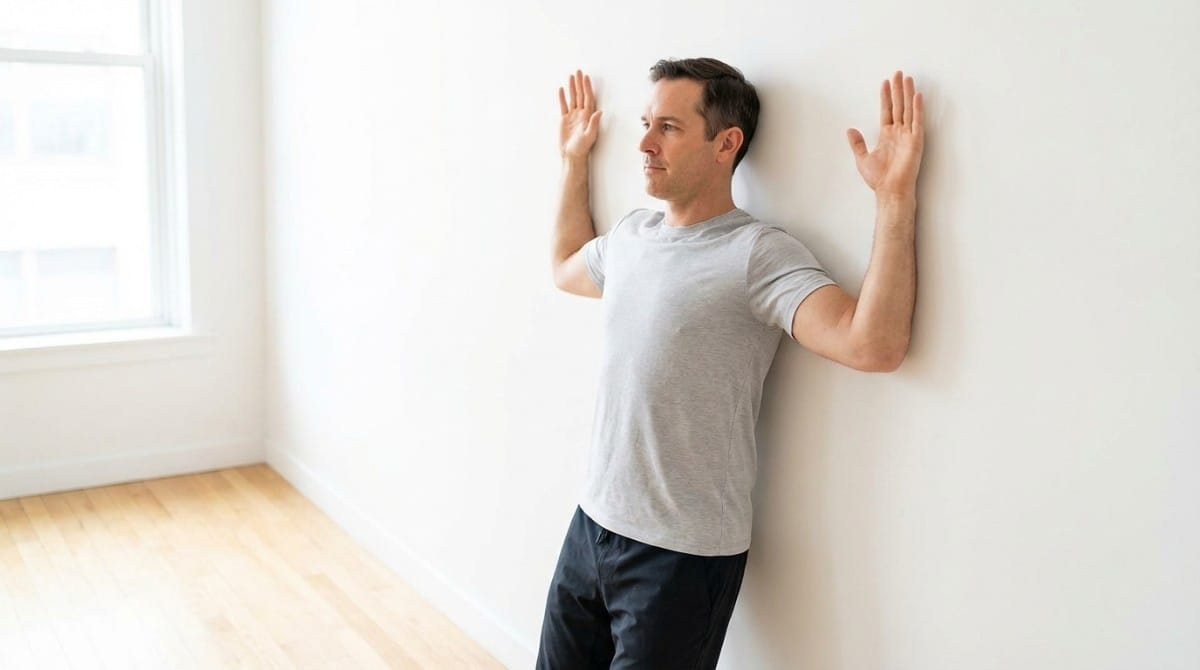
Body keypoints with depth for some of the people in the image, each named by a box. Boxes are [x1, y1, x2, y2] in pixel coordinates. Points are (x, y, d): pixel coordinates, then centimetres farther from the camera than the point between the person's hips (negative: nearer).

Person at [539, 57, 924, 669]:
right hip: (591, 522, 7)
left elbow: (874, 347, -29)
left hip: (683, 556, -7)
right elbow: (566, 268, 28)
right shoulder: (630, 234, 6)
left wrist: (895, 199, -31)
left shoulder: (758, 254, -16)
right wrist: (574, 161, 25)